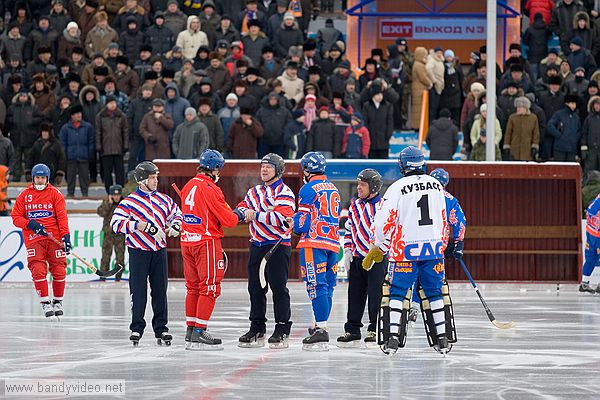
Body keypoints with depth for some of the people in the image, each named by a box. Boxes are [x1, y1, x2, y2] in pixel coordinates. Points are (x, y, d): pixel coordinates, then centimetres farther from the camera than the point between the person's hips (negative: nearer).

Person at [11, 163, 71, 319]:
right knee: (38, 270, -13)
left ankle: (58, 301, 15)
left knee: (59, 270, -4)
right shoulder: (24, 195, 8)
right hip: (33, 238, 0)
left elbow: (62, 217, -2)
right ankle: (45, 302, -5)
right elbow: (16, 217, 8)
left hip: (53, 237, 0)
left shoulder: (55, 194, 4)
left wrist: (66, 235, -14)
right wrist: (30, 224, -11)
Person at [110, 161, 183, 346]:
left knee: (160, 290, 6)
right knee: (138, 291, -2)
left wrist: (174, 226, 6)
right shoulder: (130, 201, -6)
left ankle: (161, 329, 12)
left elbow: (176, 213, 26)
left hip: (159, 251, 4)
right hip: (138, 251, -4)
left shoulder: (163, 199, 10)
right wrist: (137, 226, -22)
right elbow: (116, 223, -14)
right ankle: (136, 328, 7)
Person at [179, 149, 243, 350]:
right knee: (210, 288, -3)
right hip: (207, 242, -8)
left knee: (193, 287, 14)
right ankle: (199, 334, -7)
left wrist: (230, 214, 19)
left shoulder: (188, 187, 10)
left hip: (187, 241, 8)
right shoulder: (210, 189, -15)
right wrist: (238, 215, 9)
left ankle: (190, 331, 17)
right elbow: (228, 220, -14)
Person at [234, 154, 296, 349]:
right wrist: (244, 211, -11)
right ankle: (257, 330, 15)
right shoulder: (254, 192, 17)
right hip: (257, 245, 7)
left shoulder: (284, 193, -8)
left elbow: (282, 218, -21)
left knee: (278, 288, -6)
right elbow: (242, 208, 13)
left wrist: (255, 215, -19)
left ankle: (282, 331, -2)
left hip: (278, 246, -7)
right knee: (255, 288, 8)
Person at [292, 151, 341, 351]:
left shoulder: (309, 189, -7)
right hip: (332, 243, 8)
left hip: (314, 242, -8)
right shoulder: (333, 188, 18)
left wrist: (297, 228, 12)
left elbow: (303, 219, -8)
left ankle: (321, 330, -18)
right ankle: (320, 326, 17)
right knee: (326, 286, 11)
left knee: (316, 285, -11)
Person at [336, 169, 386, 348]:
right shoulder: (354, 205, 12)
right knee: (354, 294, 9)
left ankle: (375, 330, 3)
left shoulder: (382, 206, -10)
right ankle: (352, 330, 16)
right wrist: (348, 251, 11)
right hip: (357, 258, 7)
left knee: (375, 295, -4)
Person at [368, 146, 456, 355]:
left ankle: (392, 338, -8)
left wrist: (378, 247, 5)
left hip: (405, 251, -4)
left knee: (397, 292, 2)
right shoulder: (436, 185, 9)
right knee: (435, 293, 11)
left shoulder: (397, 187, -7)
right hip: (434, 248, 4)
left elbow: (384, 220, -8)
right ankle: (442, 339, 11)